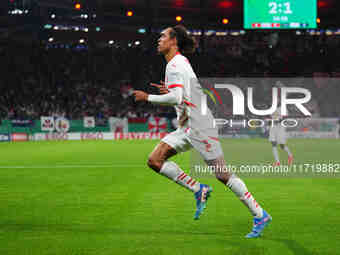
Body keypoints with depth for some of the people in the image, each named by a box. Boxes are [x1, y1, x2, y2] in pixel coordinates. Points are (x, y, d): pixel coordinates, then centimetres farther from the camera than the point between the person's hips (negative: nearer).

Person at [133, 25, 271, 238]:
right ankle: (198, 190, 4)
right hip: (187, 128, 10)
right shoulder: (181, 62, 17)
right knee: (155, 160, 0)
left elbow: (176, 98, -24)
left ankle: (260, 215, -2)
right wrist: (171, 90, 16)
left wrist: (147, 97, -13)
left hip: (199, 125, -10)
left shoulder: (175, 64, -12)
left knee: (222, 174, -9)